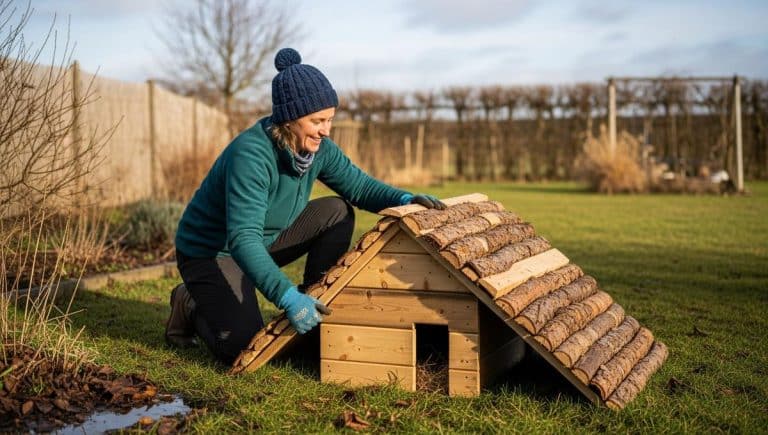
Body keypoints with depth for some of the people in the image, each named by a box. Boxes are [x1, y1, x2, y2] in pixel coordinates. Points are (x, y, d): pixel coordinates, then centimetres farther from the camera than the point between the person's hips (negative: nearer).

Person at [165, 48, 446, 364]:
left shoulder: (318, 148, -10)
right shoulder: (251, 154, -34)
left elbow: (359, 185, 2)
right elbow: (242, 239, -41)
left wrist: (404, 200, -19)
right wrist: (288, 298, -50)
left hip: (266, 240, 7)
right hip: (212, 252, -7)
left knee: (338, 212, -7)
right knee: (241, 348, -20)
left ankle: (317, 299, 3)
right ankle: (190, 306, 9)